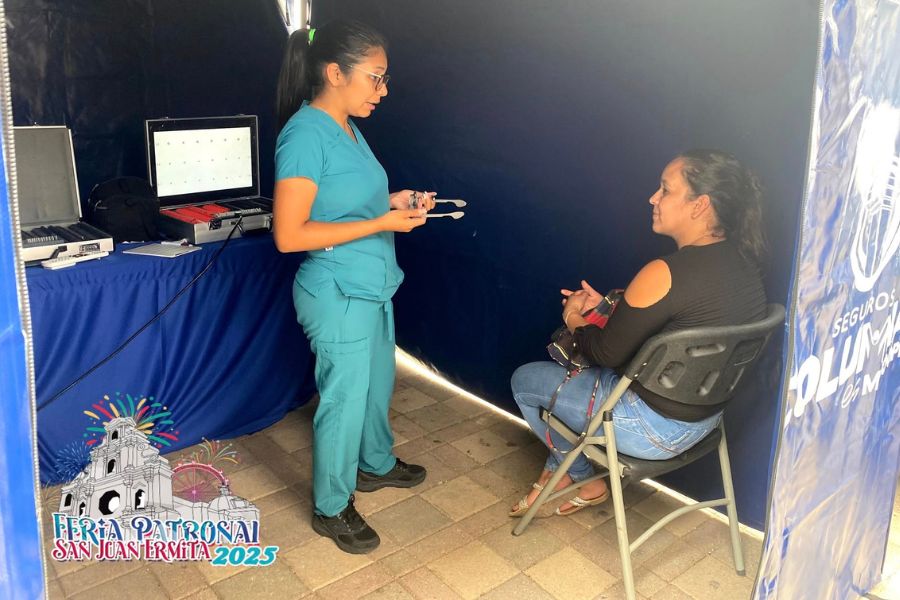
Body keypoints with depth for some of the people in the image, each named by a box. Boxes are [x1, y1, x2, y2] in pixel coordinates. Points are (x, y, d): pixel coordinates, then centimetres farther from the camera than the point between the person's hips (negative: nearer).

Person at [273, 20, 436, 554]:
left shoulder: (347, 127, 6)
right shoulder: (305, 135, -21)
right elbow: (289, 235, -24)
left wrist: (393, 201, 1)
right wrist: (381, 224, -23)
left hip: (373, 287, 9)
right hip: (338, 294, -9)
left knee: (378, 383, 24)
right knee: (345, 399, 6)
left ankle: (377, 465, 48)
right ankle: (332, 508, 27)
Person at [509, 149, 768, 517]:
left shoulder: (665, 275, -31)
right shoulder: (743, 262, -3)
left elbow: (607, 353, -18)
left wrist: (575, 321, 2)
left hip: (655, 427, -9)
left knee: (525, 380, 10)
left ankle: (585, 479, 30)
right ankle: (558, 472, 34)